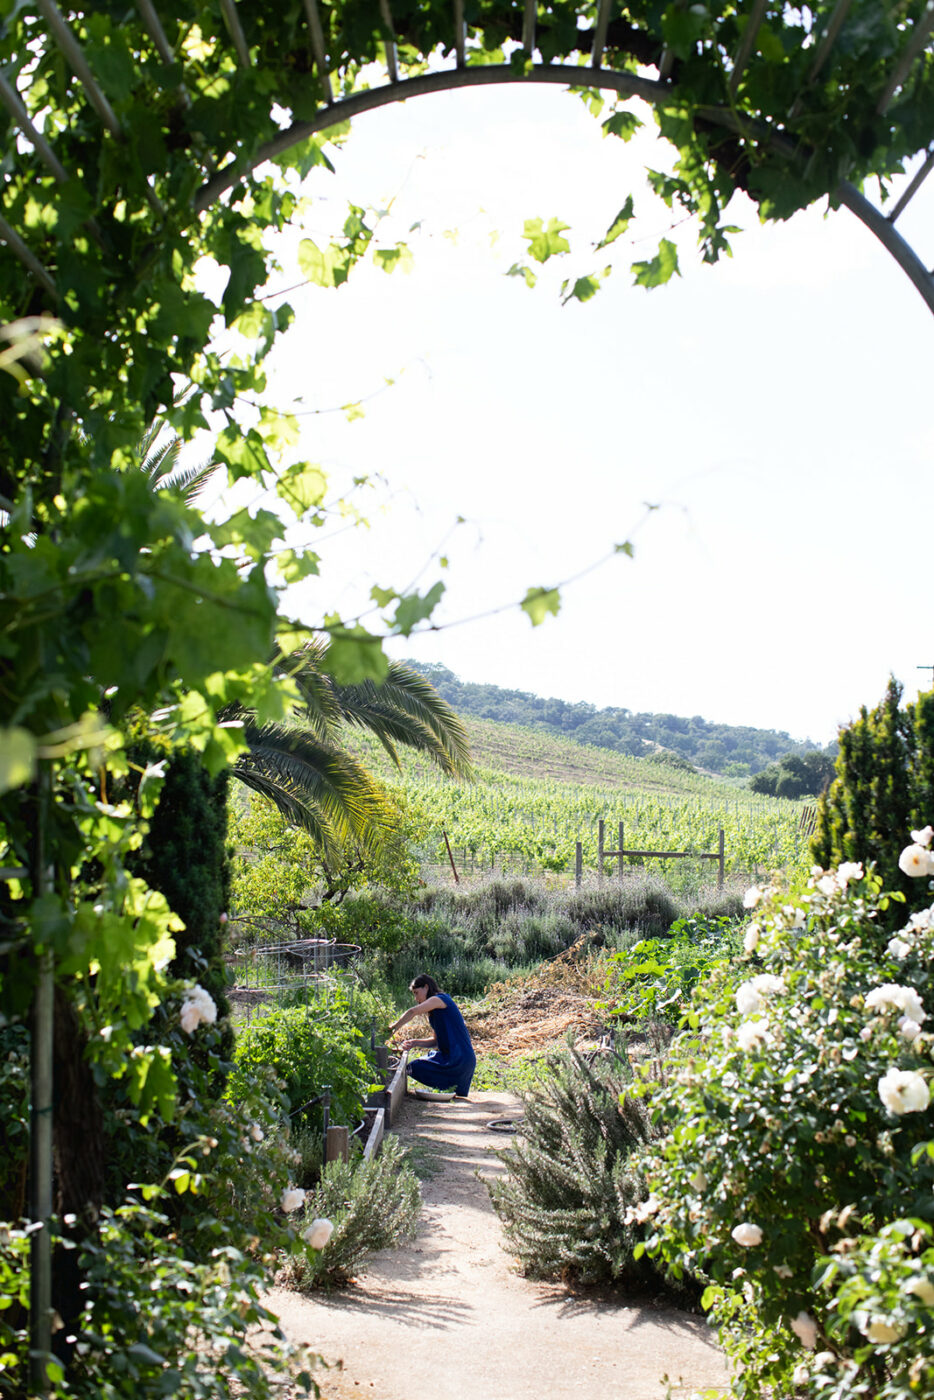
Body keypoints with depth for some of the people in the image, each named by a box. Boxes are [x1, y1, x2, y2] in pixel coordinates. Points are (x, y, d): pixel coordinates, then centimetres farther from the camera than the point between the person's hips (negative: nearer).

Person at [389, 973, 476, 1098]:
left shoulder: (440, 999, -7)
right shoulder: (434, 1012, 23)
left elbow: (412, 1012, -21)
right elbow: (436, 1042, 21)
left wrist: (394, 1027, -12)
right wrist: (415, 1043, 7)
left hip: (460, 1059, -10)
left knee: (414, 1068, -15)